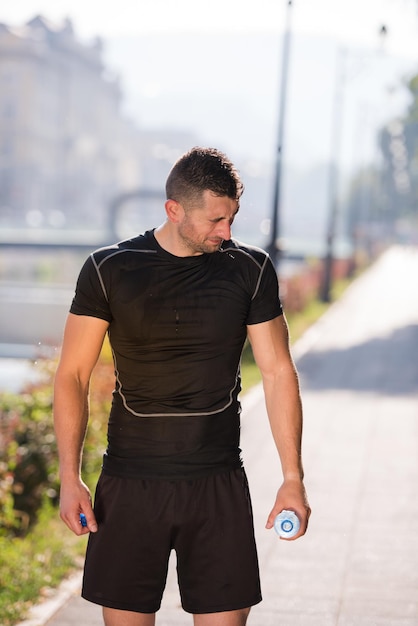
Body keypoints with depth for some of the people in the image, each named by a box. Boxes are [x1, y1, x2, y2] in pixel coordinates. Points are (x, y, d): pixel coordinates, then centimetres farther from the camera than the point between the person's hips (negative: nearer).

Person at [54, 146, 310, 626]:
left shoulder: (251, 271, 1)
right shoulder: (108, 270, -2)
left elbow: (278, 373, 4)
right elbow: (72, 375, 1)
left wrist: (293, 478, -1)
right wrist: (69, 477, -7)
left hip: (219, 486, 1)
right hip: (129, 483, 0)